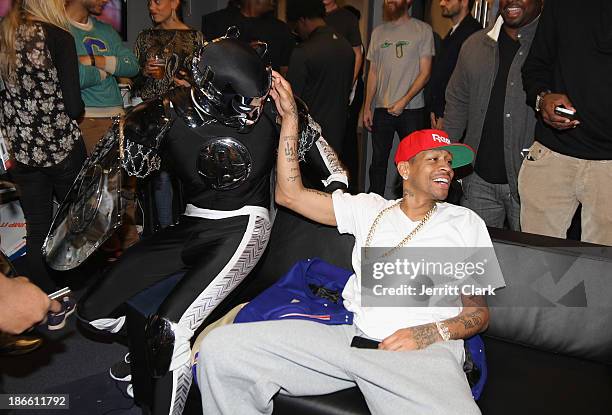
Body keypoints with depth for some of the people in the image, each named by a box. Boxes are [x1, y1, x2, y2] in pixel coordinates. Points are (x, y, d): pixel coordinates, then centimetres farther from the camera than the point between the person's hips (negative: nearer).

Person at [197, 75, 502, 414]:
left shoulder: (465, 222, 17)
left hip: (424, 351, -2)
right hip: (352, 334, 3)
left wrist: (432, 332, -7)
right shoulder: (370, 208, 21)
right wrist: (290, 117, 14)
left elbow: (479, 312, 14)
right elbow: (290, 195, 18)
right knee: (218, 348, -13)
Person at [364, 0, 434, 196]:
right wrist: (367, 107, 8)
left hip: (412, 109, -3)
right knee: (378, 160, 6)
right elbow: (373, 73, 14)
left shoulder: (423, 30, -1)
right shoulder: (378, 32, 12)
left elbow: (425, 73, -5)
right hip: (382, 109, 3)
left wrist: (403, 101, -14)